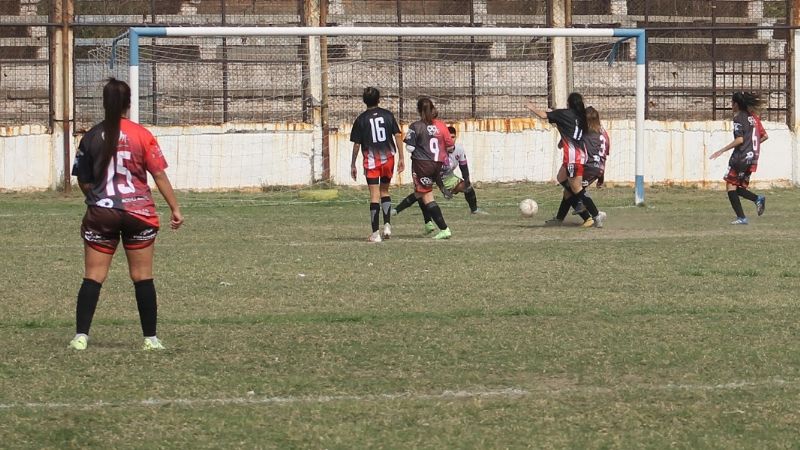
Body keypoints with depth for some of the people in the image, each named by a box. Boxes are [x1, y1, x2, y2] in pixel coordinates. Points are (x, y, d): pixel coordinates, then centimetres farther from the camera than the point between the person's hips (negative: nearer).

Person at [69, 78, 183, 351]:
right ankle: (150, 338, 8)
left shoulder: (91, 138, -1)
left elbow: (84, 182, 5)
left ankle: (81, 336, -3)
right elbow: (160, 176, -4)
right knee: (143, 277, 6)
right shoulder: (142, 136, -5)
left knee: (93, 277, 3)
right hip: (139, 214, -1)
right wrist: (175, 208, 2)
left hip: (100, 214, 1)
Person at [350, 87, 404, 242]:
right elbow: (398, 136, 1)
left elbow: (356, 145, -1)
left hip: (371, 160, -2)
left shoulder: (361, 119, -2)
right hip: (388, 158, 2)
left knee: (375, 195, -3)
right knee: (384, 191, 20)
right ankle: (387, 225, 7)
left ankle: (375, 233, -6)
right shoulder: (388, 115, 3)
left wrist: (353, 165, 7)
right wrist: (401, 158, 6)